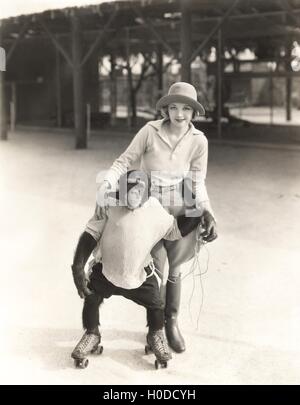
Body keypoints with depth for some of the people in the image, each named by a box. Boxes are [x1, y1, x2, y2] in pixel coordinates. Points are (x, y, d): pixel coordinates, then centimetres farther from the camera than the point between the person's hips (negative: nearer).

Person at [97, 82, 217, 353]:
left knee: (173, 270, 13)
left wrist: (207, 213, -17)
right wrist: (106, 184, -25)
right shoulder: (150, 130, -12)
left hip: (180, 211, 1)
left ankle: (172, 322, 34)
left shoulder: (199, 141, -7)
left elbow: (198, 183, -4)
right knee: (155, 268, 3)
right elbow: (125, 161, -9)